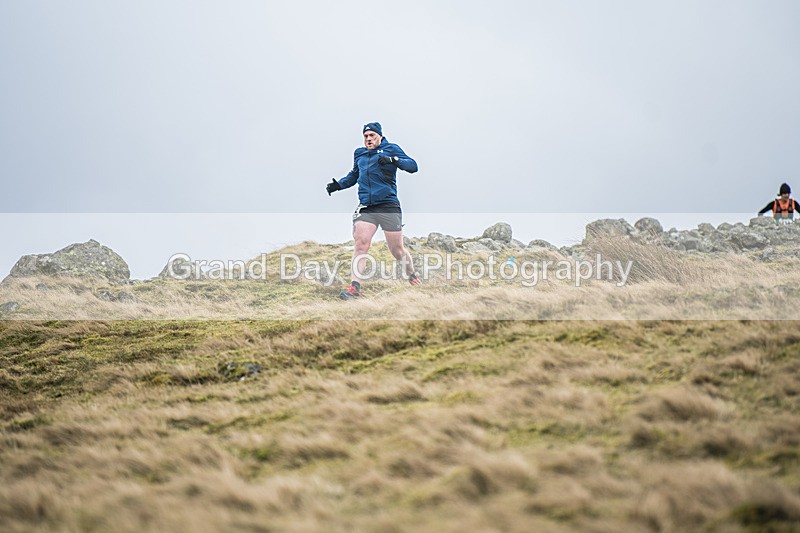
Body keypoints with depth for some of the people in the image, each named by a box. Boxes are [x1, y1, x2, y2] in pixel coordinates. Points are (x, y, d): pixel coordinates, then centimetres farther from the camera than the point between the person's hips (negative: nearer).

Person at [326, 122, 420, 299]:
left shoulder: (391, 149, 4)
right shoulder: (359, 154, 19)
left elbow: (413, 166, -7)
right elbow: (354, 176, 35)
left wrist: (393, 160, -23)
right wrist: (338, 185, 18)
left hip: (389, 206, -3)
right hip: (365, 208, 3)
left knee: (397, 250, 1)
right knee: (360, 244, -15)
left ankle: (413, 276, 27)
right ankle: (355, 287, -17)